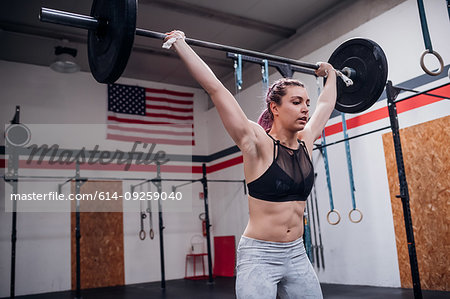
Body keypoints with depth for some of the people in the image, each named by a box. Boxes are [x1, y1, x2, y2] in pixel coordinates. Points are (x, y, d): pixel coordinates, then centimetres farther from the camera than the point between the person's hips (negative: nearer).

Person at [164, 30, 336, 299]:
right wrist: (180, 44, -12)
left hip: (297, 256, 6)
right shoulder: (257, 143, -11)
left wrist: (330, 75, 36)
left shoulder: (305, 143, 5)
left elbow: (326, 104, 23)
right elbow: (215, 87, -14)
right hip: (259, 257, -6)